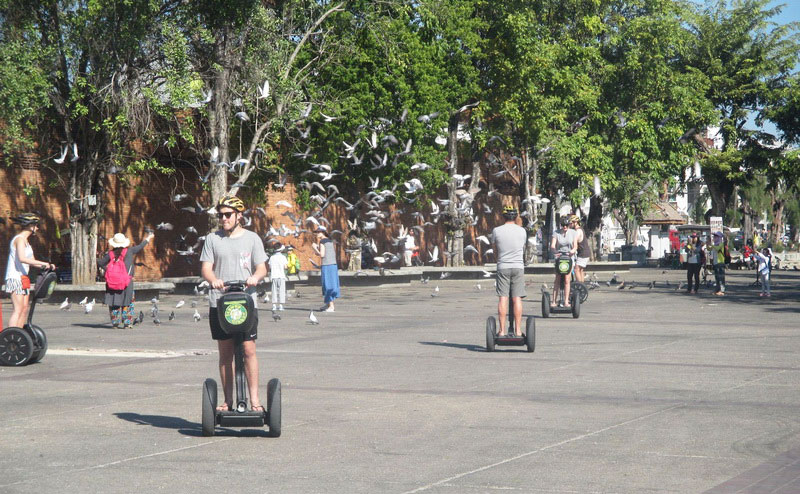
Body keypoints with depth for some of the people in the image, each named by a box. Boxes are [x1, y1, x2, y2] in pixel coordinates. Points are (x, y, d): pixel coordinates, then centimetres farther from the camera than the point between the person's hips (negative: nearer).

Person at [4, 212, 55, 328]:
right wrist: (43, 263, -27)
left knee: (25, 308, 9)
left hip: (23, 277, 10)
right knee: (18, 309, -14)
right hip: (15, 277, -10)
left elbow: (32, 261, 21)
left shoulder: (25, 240, 19)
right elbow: (22, 258, -29)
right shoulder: (20, 239, -12)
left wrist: (47, 266, 4)